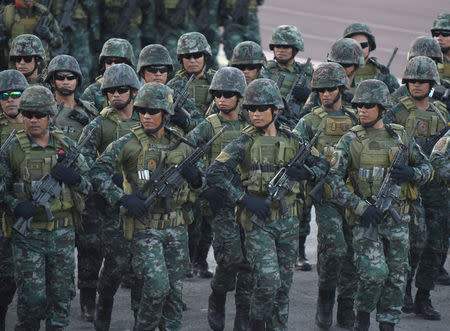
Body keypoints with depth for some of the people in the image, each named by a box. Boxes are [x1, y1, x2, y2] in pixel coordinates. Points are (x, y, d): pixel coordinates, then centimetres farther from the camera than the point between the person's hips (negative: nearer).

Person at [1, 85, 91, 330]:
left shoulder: (66, 146, 6)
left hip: (63, 233, 3)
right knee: (32, 297, -6)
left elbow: (88, 186, 11)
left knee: (61, 294, 8)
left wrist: (74, 178, -12)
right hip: (28, 234, -3)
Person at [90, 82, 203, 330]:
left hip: (176, 226, 5)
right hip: (144, 227, -4)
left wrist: (195, 177, -8)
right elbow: (99, 171, -9)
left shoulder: (180, 146, 7)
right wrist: (122, 198, -20)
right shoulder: (128, 144, -6)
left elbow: (199, 184, 17)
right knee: (157, 287, -13)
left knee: (175, 288, 8)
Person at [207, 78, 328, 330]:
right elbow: (215, 174, -13)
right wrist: (244, 198, -20)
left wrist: (307, 173, -7)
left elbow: (322, 163, 15)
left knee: (284, 284, 9)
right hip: (258, 222, -4)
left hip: (288, 221, 4)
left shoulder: (292, 140, 5)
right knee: (268, 281, -15)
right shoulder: (245, 143, -6)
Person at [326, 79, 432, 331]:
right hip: (366, 219, -3)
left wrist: (411, 173, -10)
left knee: (396, 277, 6)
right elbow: (334, 180, -6)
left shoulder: (400, 137, 6)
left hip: (397, 218, 3)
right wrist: (360, 207, -16)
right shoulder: (350, 140, -1)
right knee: (374, 273, -14)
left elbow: (427, 168, 14)